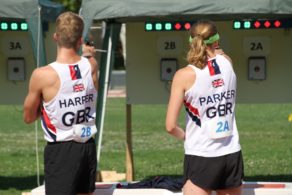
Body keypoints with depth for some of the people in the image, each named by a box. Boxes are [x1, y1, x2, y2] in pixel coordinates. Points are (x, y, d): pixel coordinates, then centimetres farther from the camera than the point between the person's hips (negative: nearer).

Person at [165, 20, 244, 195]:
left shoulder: (184, 75, -9)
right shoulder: (227, 62, 2)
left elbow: (171, 126, -8)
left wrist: (187, 136, 8)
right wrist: (216, 51, 18)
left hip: (201, 158, -5)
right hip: (232, 155, 5)